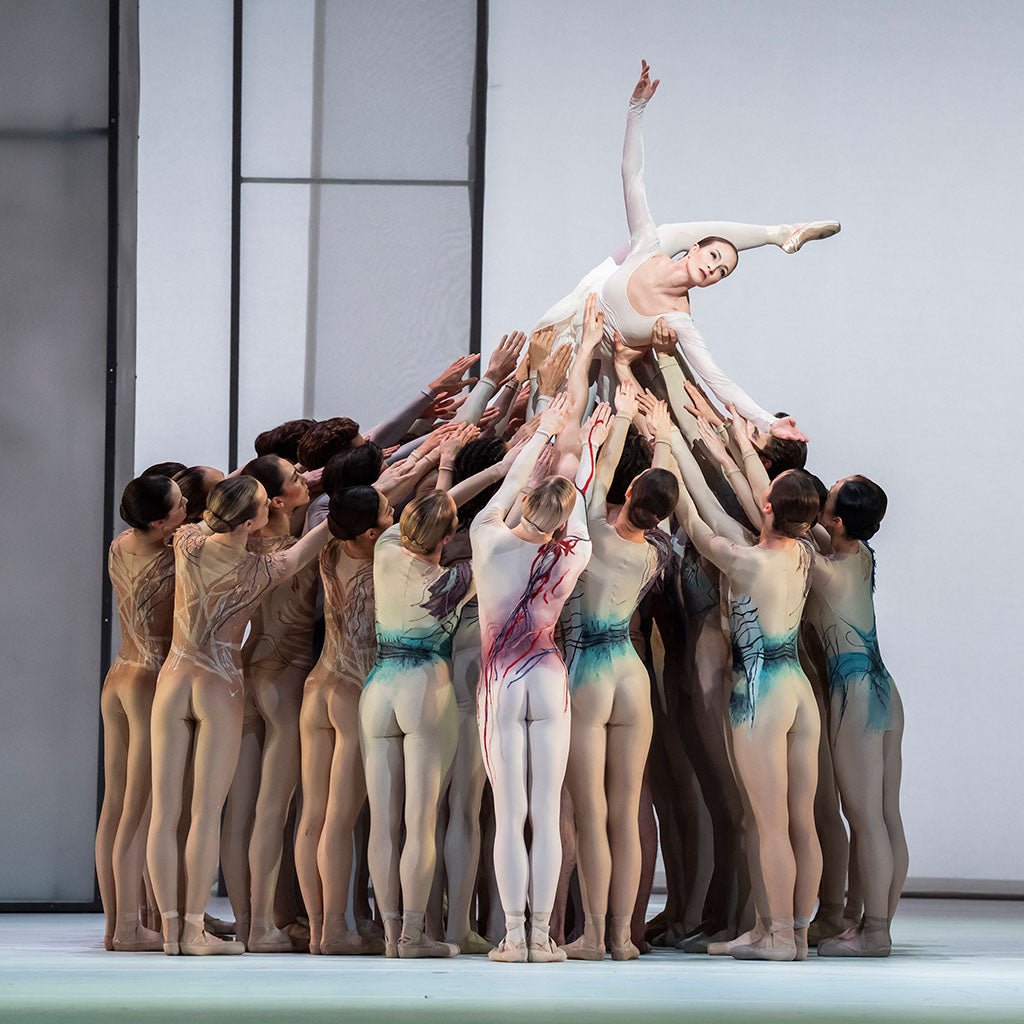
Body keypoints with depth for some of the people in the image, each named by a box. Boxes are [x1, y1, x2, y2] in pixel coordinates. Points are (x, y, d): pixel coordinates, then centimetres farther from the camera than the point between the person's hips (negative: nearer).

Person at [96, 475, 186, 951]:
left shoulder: (120, 547, 2)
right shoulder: (168, 564, -21)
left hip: (118, 677, 8)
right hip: (153, 682, -8)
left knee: (114, 804, 9)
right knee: (142, 809, -4)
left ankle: (113, 922, 14)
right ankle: (130, 928, -2)